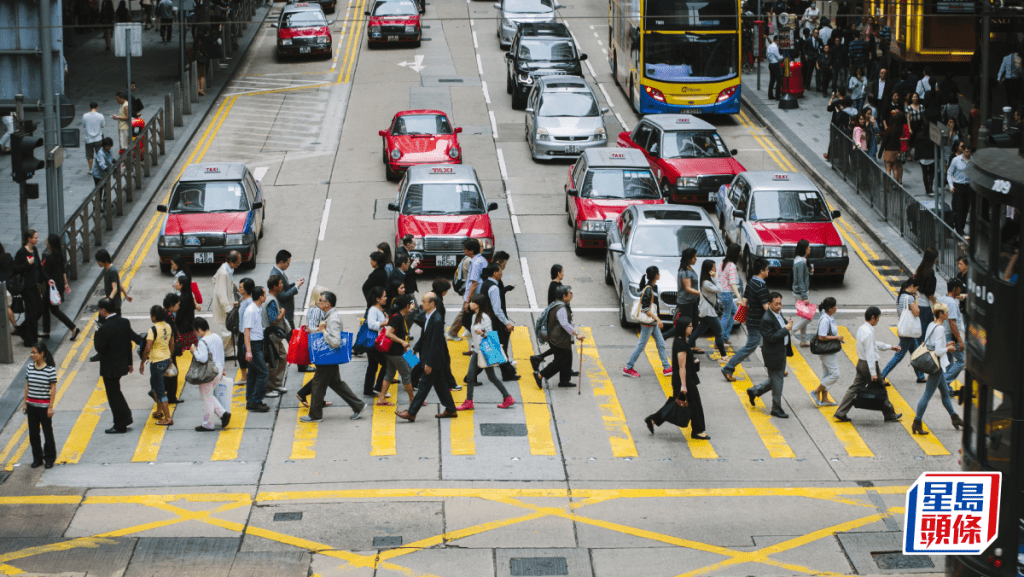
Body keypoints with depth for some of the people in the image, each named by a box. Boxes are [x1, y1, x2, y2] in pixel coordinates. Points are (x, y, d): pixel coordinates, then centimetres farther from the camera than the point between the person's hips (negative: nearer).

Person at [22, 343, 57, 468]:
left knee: (48, 433, 6)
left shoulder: (50, 369, -13)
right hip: (31, 405, 5)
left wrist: (50, 407, -12)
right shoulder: (29, 367, 2)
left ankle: (49, 459, 19)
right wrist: (25, 403, 9)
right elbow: (27, 386, 10)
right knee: (33, 434, 11)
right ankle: (37, 458, 24)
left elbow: (53, 389, -11)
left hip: (44, 406, -5)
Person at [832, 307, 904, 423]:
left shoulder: (862, 329, 8)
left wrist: (890, 347, 28)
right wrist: (873, 373, -23)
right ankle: (890, 415, 19)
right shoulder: (868, 333, -23)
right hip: (869, 364, -9)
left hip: (861, 363, 9)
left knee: (854, 388, 9)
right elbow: (870, 353, -24)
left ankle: (840, 414, 6)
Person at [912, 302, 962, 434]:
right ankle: (917, 423, 3)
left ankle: (955, 418, 33)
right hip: (936, 365, -10)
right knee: (928, 394, -3)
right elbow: (938, 351, -26)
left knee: (945, 391, 20)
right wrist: (948, 349, -8)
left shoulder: (931, 325, 6)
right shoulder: (939, 329, -22)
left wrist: (945, 345, 12)